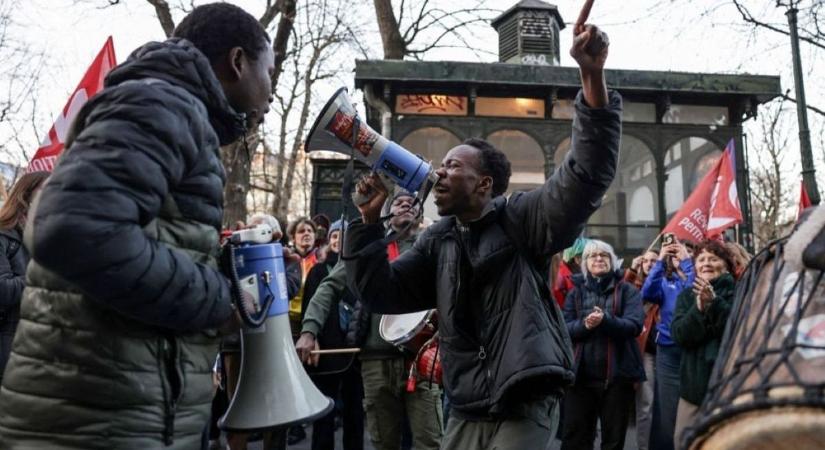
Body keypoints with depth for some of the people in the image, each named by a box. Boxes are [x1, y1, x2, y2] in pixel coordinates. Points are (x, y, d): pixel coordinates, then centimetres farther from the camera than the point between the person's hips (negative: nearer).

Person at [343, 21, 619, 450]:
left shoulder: (520, 218, -5)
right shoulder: (437, 241, 11)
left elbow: (587, 175, -18)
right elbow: (382, 292, 7)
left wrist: (592, 78, -29)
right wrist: (369, 221, -4)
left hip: (524, 407, -5)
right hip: (465, 412, 6)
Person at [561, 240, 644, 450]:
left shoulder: (627, 290, 4)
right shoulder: (576, 292, 10)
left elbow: (635, 325, -10)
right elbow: (563, 329, 0)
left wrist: (606, 320, -27)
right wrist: (584, 324, -20)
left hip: (616, 374, -1)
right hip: (580, 373, 1)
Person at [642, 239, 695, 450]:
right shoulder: (665, 282, 13)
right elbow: (647, 294, -7)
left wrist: (687, 260, -15)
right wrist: (660, 261, -12)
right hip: (669, 353, 2)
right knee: (665, 415, 4)